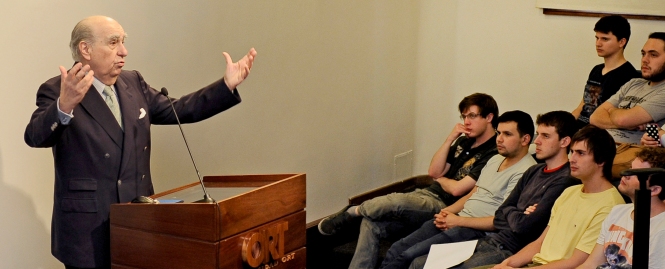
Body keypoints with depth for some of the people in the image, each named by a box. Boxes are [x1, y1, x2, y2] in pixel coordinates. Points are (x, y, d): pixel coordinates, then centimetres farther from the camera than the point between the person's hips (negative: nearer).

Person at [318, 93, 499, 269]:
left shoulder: (493, 153, -12)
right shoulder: (464, 142, 16)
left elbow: (457, 189, -17)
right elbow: (434, 172, 9)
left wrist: (441, 179, 5)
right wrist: (450, 139, 0)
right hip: (427, 195, 8)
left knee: (397, 201, -33)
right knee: (371, 224, -13)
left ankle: (353, 212, -4)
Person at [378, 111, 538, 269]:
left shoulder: (525, 172, -13)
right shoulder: (495, 159, 16)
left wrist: (458, 221, -15)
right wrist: (447, 211, 3)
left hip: (478, 231, -9)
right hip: (457, 220, 9)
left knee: (409, 256, -22)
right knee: (396, 250, -5)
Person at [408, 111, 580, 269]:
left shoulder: (565, 181, -14)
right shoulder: (534, 172, 15)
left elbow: (524, 227, -19)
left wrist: (511, 213, 2)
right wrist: (517, 216, -6)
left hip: (511, 252, -9)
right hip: (491, 241, 9)